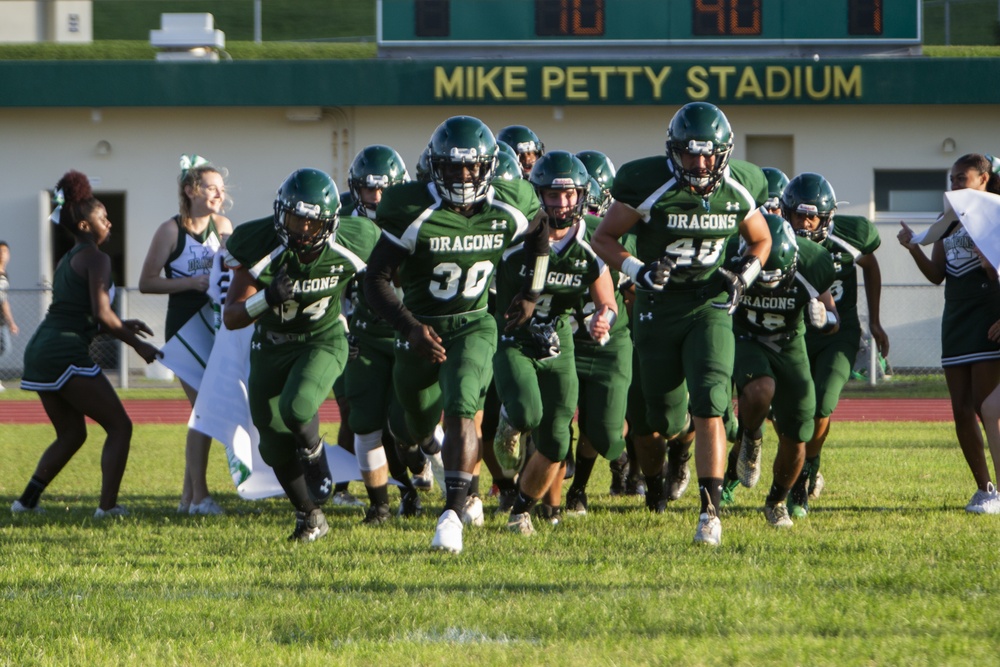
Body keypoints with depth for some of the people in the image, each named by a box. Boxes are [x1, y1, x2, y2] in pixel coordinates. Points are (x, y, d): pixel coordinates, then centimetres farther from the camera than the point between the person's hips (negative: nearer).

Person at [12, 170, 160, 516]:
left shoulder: (67, 260, 22)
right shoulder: (95, 258, -6)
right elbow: (101, 313, -15)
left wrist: (122, 326, 16)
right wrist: (138, 344, -6)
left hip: (40, 349, 9)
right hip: (67, 354, -9)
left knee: (71, 434, 22)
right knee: (119, 426, 0)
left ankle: (27, 500, 14)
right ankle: (107, 505, -9)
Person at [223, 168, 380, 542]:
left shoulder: (351, 244, -20)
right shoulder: (260, 247, -24)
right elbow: (231, 318, -22)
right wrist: (268, 298, -39)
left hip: (323, 341, -2)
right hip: (272, 345, 2)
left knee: (297, 409, -31)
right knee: (275, 447, 5)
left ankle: (314, 453, 3)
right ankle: (309, 516, 28)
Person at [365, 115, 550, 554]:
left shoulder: (507, 210, -10)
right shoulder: (415, 214, -20)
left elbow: (539, 231, 16)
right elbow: (376, 279, -18)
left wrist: (532, 293, 15)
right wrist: (409, 327, -31)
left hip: (474, 325, 0)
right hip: (422, 330, 0)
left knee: (462, 414, -25)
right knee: (420, 431, 16)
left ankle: (454, 511, -27)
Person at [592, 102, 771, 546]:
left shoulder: (740, 190, -6)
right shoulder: (650, 186, -16)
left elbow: (760, 242, 13)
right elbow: (604, 238, -7)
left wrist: (743, 275, -6)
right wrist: (638, 271, -24)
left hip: (710, 305, 1)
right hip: (658, 306, -1)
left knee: (708, 409, -18)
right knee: (667, 421, 6)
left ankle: (710, 511, -17)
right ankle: (653, 483, 41)